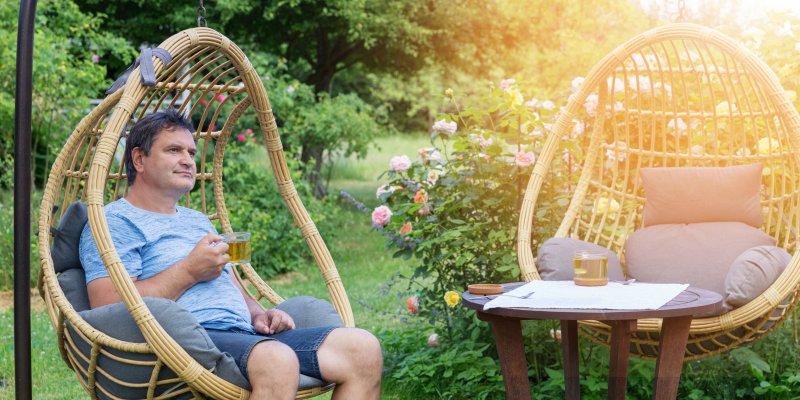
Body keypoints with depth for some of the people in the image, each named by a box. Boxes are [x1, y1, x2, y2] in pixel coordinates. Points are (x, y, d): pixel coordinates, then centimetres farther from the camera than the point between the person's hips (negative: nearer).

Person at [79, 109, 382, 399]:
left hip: (245, 335, 9)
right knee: (276, 359, -41)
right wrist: (189, 271, -7)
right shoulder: (115, 221, 5)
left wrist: (258, 315, 10)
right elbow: (108, 309, -10)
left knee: (362, 348, -12)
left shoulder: (198, 221, 34)